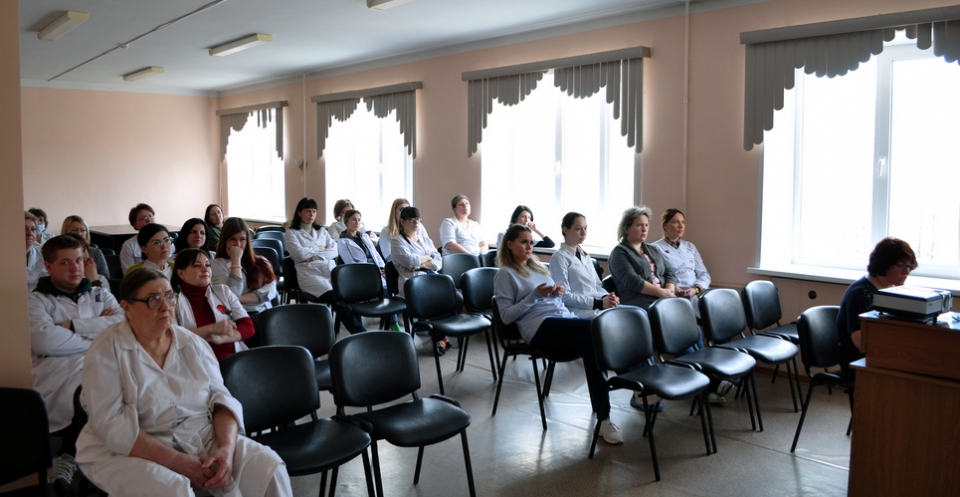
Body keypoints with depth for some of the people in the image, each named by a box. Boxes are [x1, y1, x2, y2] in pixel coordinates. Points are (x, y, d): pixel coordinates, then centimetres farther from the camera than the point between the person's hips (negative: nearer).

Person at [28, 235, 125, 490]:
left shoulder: (101, 294, 25)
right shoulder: (37, 300, 15)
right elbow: (44, 341, -7)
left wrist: (73, 325, 0)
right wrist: (99, 336, -1)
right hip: (62, 378, -4)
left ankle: (70, 457, -12)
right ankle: (71, 457, -11)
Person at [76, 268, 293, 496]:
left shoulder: (192, 343, 6)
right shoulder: (106, 350, -8)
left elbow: (219, 397, 2)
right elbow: (111, 424, -16)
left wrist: (227, 448, -18)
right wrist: (177, 462, -22)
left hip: (202, 439, 4)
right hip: (131, 452, -4)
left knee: (268, 466, -16)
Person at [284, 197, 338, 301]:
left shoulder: (321, 231, 27)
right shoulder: (291, 233, 13)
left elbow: (335, 250, 10)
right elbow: (300, 254, -5)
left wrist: (313, 257, -3)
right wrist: (319, 248, 8)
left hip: (331, 269, 4)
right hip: (309, 272, -4)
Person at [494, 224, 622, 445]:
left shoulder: (539, 267, 28)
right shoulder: (505, 274, 6)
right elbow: (506, 316, -3)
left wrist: (559, 292, 6)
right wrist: (535, 295, -11)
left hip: (566, 319, 7)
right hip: (541, 328, -7)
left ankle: (603, 419, -31)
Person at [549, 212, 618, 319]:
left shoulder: (585, 255, 20)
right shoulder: (559, 257, -4)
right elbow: (564, 296, -12)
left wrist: (607, 297, -5)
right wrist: (599, 303, -16)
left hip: (598, 307, 7)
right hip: (578, 310, -7)